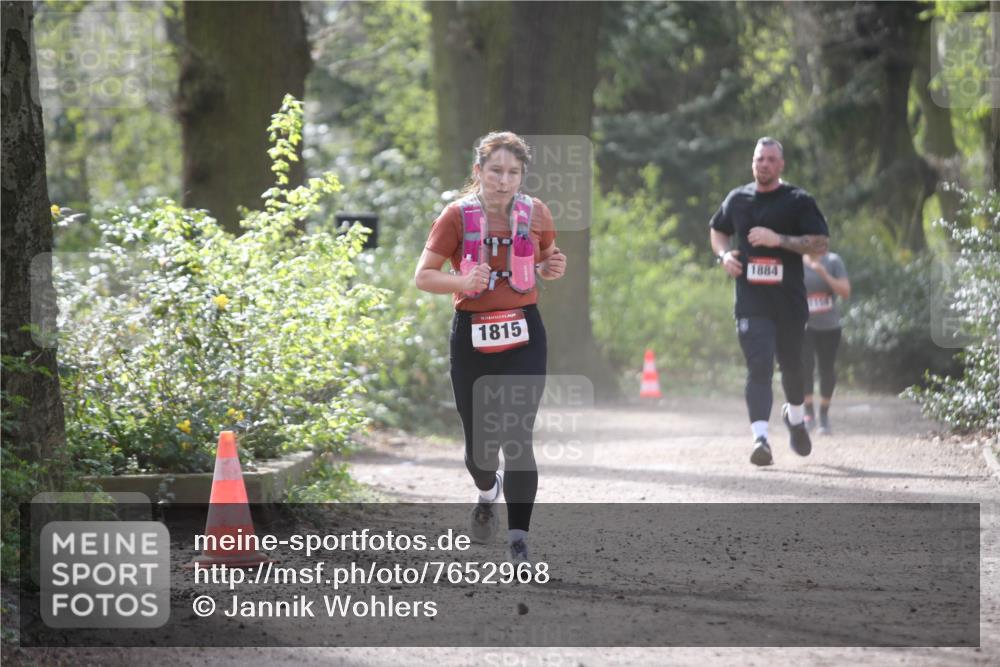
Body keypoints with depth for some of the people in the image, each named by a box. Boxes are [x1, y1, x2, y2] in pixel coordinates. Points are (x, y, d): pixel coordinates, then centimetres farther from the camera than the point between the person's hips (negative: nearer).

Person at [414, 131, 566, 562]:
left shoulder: (536, 214, -1)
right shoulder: (457, 216, -8)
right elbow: (423, 276, -6)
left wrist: (552, 269, -5)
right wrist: (462, 282, -25)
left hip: (524, 336, 0)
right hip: (472, 337, 0)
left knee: (517, 437, -12)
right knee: (479, 439, 10)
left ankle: (518, 539, -8)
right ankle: (486, 494, 46)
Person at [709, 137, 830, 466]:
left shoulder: (798, 201, 0)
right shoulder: (737, 199, 10)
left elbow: (820, 244, -7)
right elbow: (717, 229, 27)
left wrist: (778, 240, -18)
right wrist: (724, 255, 6)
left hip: (789, 301, 0)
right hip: (751, 303, 0)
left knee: (791, 364, 15)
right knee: (758, 367, -14)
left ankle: (795, 416, 44)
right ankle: (760, 437, -22)